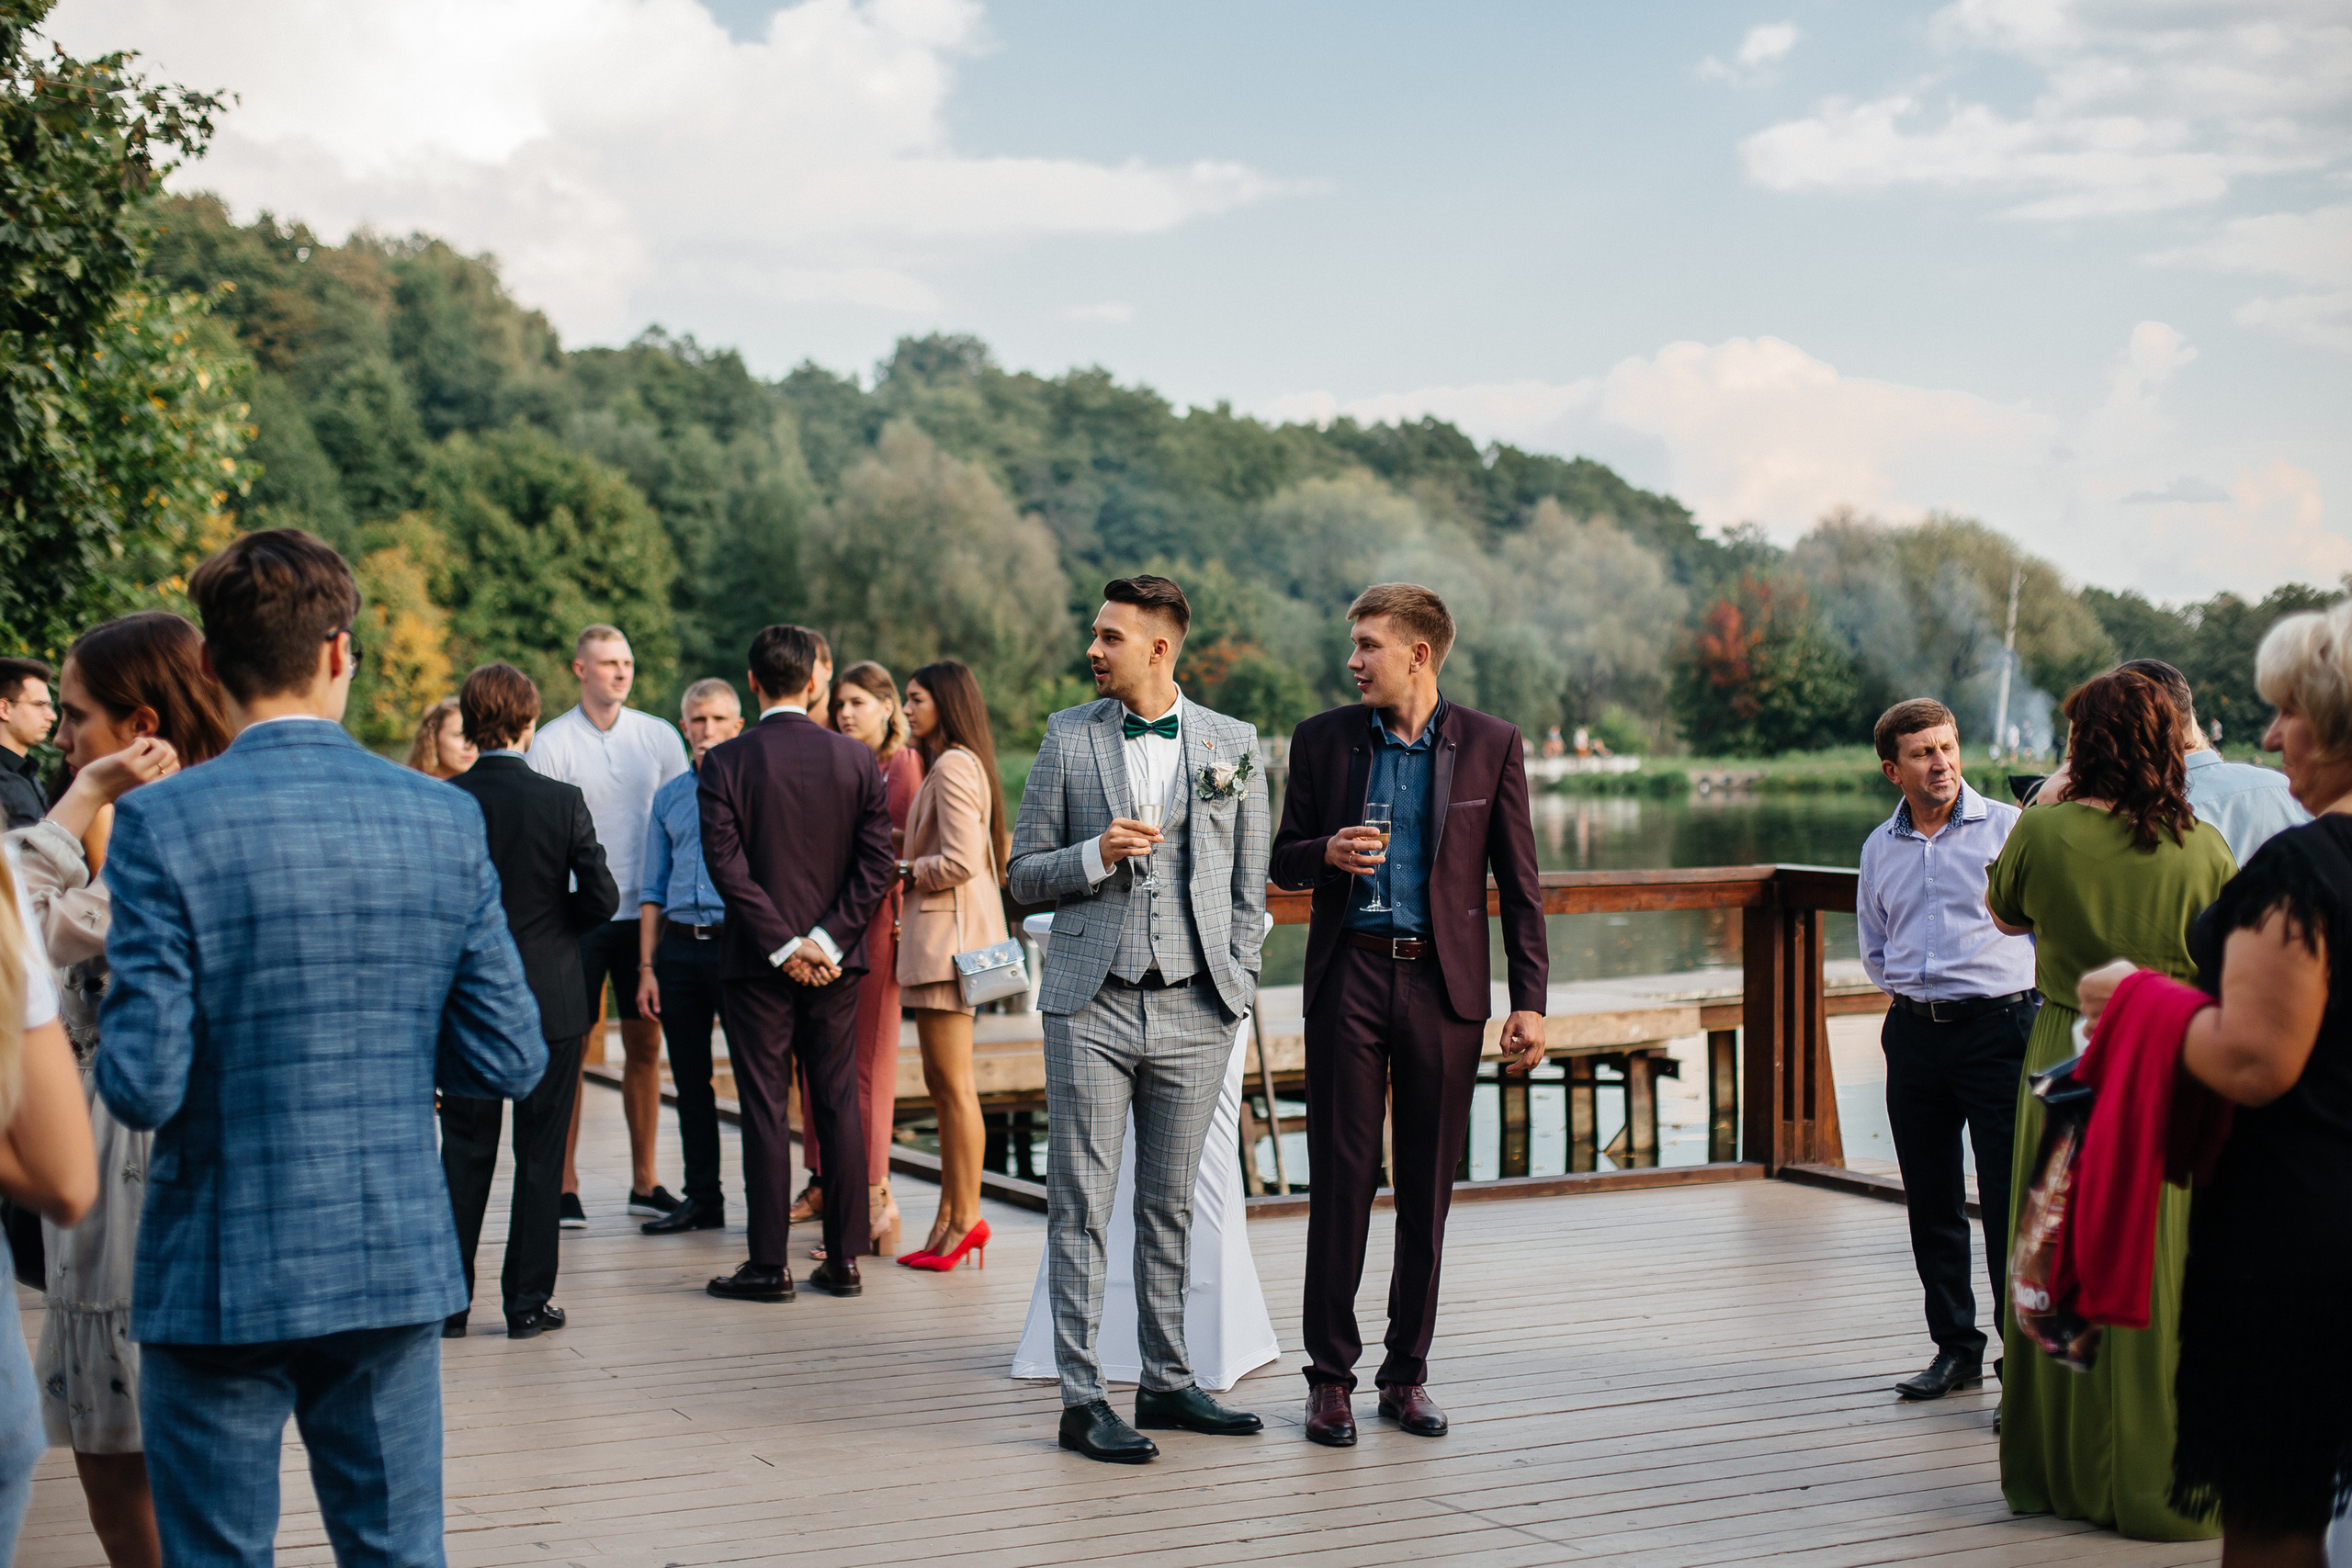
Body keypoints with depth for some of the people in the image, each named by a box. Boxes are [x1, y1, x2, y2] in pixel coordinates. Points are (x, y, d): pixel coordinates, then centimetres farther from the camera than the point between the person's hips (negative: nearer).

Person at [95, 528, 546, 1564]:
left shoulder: (163, 823, -13)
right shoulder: (447, 820, -2)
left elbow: (144, 1086, -16)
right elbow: (509, 1062, 0)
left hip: (223, 1278, -3)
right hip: (397, 1265, 3)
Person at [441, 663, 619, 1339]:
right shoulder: (563, 802, -9)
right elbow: (601, 899, -8)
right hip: (551, 1001, -1)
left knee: (464, 1153, 10)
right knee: (540, 1153, 6)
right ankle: (528, 1300, 9)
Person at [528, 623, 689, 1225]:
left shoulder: (658, 737, 7)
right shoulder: (552, 744, -2)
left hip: (645, 911, 3)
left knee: (645, 1044, 7)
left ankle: (644, 1183, 14)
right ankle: (564, 1187, 4)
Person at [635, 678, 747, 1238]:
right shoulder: (669, 797, 16)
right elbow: (654, 890, 16)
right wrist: (647, 966, 10)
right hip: (679, 948, 5)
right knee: (689, 1079, 7)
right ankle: (702, 1197, 15)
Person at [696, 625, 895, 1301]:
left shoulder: (726, 763, -6)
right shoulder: (856, 759, 1)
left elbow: (727, 865, -13)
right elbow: (875, 864, -3)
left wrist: (784, 944, -10)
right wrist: (826, 940, -5)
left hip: (758, 963, -2)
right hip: (835, 963, 2)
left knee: (765, 1110, 1)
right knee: (839, 1105, 8)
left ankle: (770, 1264, 4)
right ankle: (844, 1258, 11)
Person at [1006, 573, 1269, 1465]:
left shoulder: (1233, 744, 7)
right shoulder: (1067, 738, 5)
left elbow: (1250, 884, 13)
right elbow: (1025, 876, 7)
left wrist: (1236, 982, 4)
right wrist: (1095, 855, -11)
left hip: (1194, 1009, 1)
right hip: (1092, 1005, -1)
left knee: (1170, 1208, 9)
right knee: (1081, 1207, -2)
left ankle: (1167, 1383, 18)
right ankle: (1082, 1400, 2)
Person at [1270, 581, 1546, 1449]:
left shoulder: (1491, 744, 2)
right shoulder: (1322, 739, 4)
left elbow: (1519, 882, 3)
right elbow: (1283, 859, 12)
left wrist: (1530, 1001, -2)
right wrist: (1327, 853, -12)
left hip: (1444, 984, 0)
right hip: (1349, 979, 0)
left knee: (1428, 1187, 6)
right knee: (1340, 1180, 0)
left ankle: (1407, 1372, 16)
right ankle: (1330, 1375, 9)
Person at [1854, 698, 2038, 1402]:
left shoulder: (2008, 827, -2)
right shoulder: (1879, 848, 12)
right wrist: (1898, 989, 14)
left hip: (1998, 1026, -5)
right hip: (1914, 1033, 5)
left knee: (2010, 1199, -7)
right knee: (1931, 1202, 9)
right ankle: (1956, 1348, 22)